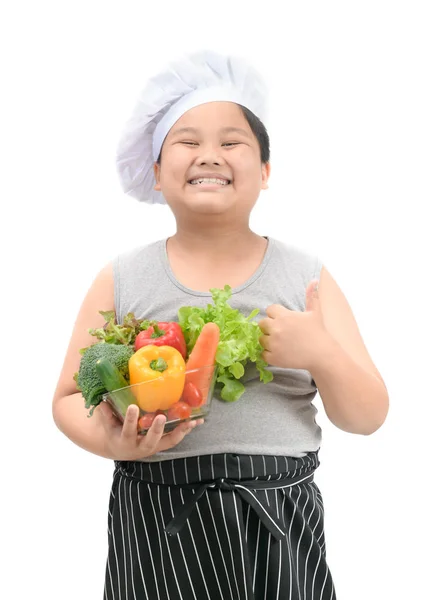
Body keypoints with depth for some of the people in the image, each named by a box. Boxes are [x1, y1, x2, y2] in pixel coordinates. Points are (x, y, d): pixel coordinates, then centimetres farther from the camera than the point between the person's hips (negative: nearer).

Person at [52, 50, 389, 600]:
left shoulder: (307, 278, 1)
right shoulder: (121, 281, 0)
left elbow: (368, 417, 2)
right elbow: (69, 398, 6)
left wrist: (321, 353, -17)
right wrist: (111, 442, -15)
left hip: (280, 531, 1)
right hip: (156, 527, 0)